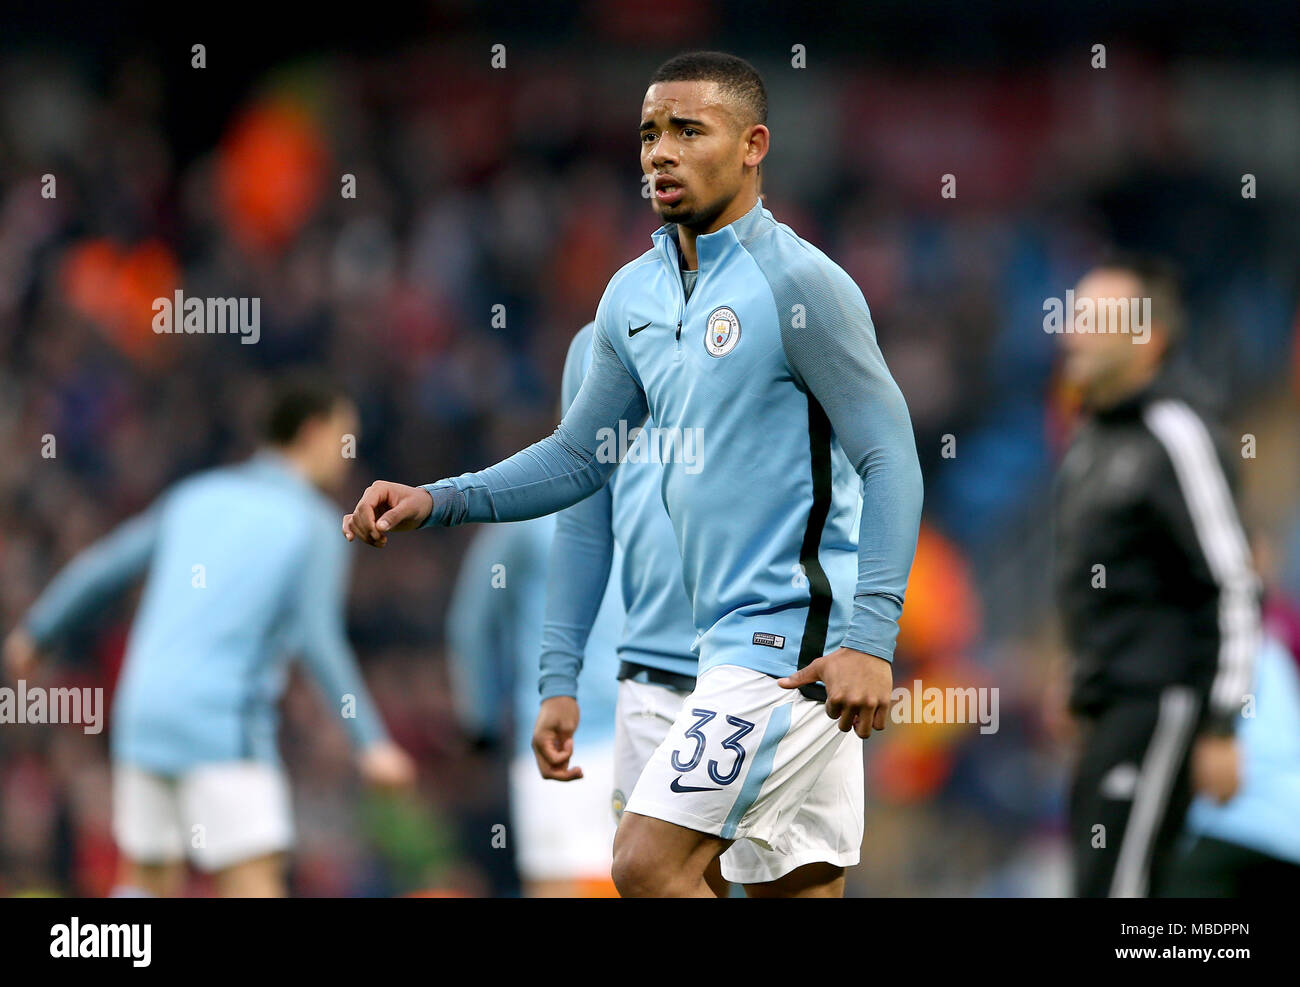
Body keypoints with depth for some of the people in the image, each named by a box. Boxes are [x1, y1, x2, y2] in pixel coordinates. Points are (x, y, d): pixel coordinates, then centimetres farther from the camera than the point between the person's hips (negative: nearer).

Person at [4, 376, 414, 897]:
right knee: (255, 887, -8)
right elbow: (317, 641, -16)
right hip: (225, 729, -6)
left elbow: (101, 568, 20)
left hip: (144, 717, 6)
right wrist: (371, 743, -21)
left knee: (150, 883, 16)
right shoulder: (314, 526, -2)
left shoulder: (199, 497, 15)